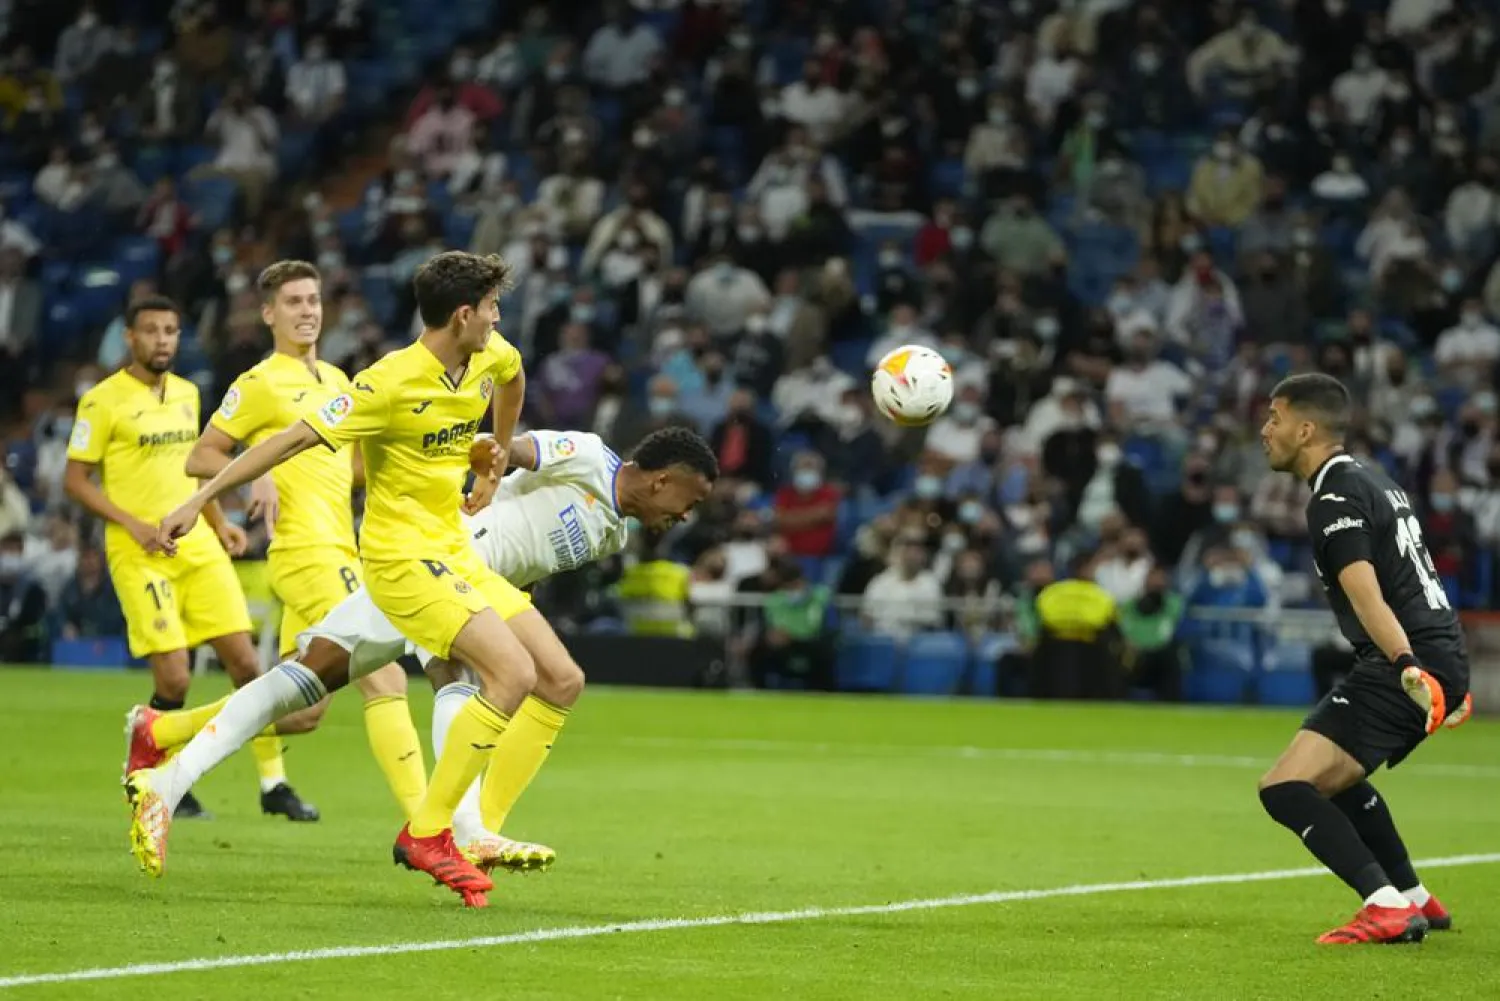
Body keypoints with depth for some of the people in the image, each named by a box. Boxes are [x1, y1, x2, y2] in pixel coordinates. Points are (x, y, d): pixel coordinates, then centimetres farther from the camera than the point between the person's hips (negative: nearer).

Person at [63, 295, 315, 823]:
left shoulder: (186, 393, 13)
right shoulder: (103, 401, -6)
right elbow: (75, 480, -6)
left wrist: (219, 522, 15)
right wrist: (131, 523, -16)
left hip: (198, 546, 6)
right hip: (141, 556, -6)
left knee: (245, 663, -1)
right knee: (173, 680, -12)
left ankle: (273, 783, 8)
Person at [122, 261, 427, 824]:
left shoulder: (337, 381, 19)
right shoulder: (260, 383, -3)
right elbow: (199, 458, 0)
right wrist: (255, 474, -17)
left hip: (340, 554, 9)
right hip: (307, 551, -9)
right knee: (385, 681, -18)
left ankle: (156, 730, 28)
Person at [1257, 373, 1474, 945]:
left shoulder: (1335, 500, -11)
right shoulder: (1372, 480, 20)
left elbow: (1367, 597, -25)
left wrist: (1409, 668, -36)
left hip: (1401, 665, -10)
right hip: (1440, 657, 10)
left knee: (1284, 787, -17)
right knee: (1335, 779, 31)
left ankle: (1388, 907, -26)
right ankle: (1413, 899, 36)